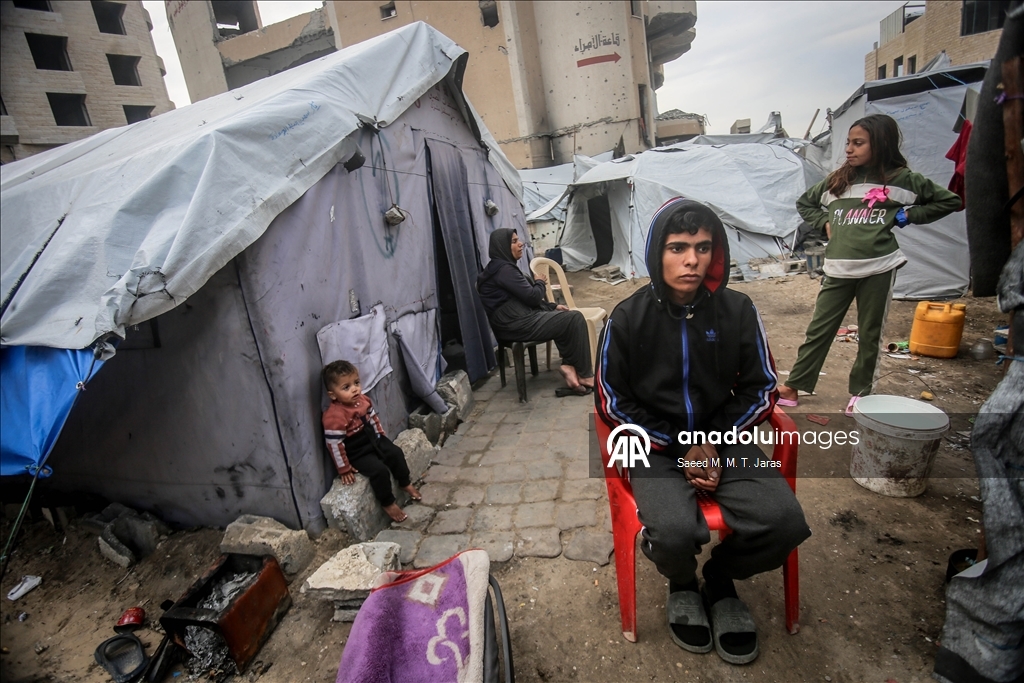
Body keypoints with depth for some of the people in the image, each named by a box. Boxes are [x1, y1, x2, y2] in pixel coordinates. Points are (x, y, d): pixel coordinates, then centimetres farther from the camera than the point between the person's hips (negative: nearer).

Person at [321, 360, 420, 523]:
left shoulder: (363, 399, -7)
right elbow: (334, 445, -25)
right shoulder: (334, 416, -31)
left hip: (373, 440, 7)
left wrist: (382, 436, 16)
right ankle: (388, 503, 4)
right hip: (356, 453, -7)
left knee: (396, 453, 4)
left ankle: (405, 483, 29)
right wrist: (344, 469, -18)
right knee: (379, 470, -19)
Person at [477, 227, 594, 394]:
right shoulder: (504, 269, -14)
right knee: (575, 319, -10)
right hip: (517, 325, -11)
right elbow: (532, 296, -17)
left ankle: (569, 364, 3)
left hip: (518, 321, 11)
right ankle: (585, 376, -4)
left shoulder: (502, 267, 19)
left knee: (566, 319, 16)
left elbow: (526, 298, 21)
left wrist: (553, 307, 12)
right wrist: (540, 283, 5)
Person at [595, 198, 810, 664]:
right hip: (657, 446, -2)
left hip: (726, 440, 3)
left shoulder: (738, 311, -4)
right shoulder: (627, 319, -10)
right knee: (675, 532, -28)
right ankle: (682, 586, 15)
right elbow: (613, 403, -5)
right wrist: (680, 448, -11)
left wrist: (715, 442, -9)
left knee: (784, 522, -20)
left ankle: (720, 580, 16)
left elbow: (760, 389, 5)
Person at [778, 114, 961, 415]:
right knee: (818, 330, 3)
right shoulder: (837, 180, 11)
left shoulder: (902, 179, 4)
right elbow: (804, 203, 24)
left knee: (869, 335, 8)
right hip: (838, 269, 2)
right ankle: (793, 386, 9)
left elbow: (949, 200, 11)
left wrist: (907, 215, 0)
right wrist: (826, 222, 9)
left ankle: (860, 393, 22)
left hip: (878, 269, -2)